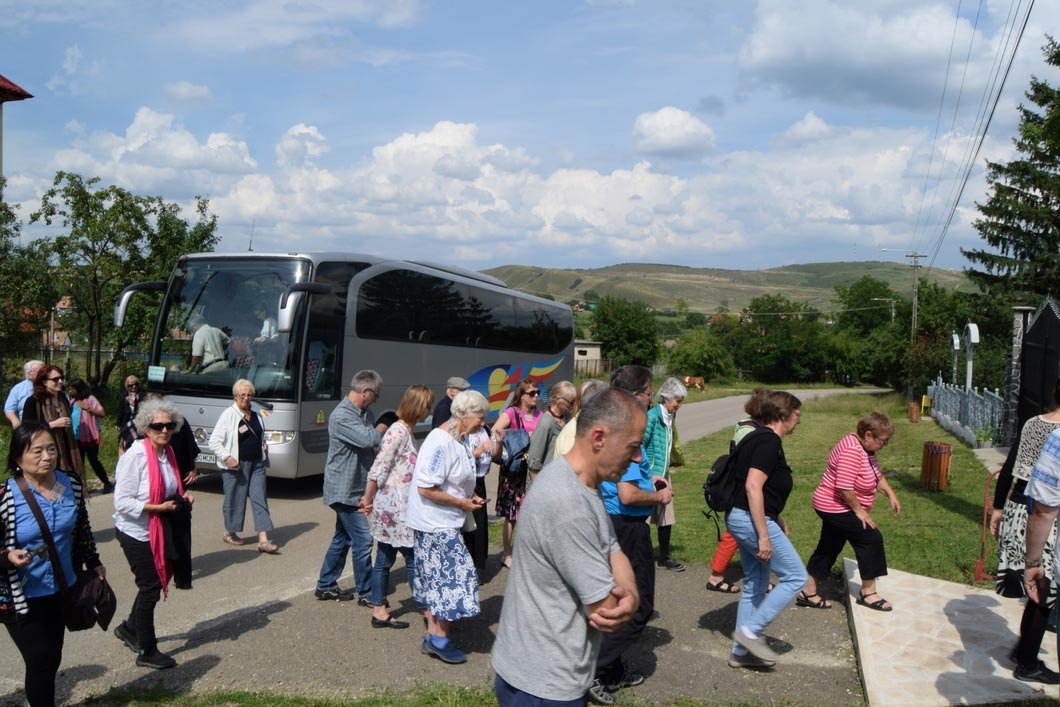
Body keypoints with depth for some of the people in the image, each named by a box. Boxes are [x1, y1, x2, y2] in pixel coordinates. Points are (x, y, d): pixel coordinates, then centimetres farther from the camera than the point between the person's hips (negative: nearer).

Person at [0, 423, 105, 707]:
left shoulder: (72, 484, -5)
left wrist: (94, 563, 16)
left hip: (62, 589, 5)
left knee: (52, 659, 17)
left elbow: (82, 528, 10)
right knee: (41, 662, -1)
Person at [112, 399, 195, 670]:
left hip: (159, 532, 8)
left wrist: (182, 497, 1)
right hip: (136, 532, -8)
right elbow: (122, 502, -23)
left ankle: (129, 628, 41)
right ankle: (146, 652, 15)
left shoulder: (167, 452, 3)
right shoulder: (136, 455, -21)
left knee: (155, 582, 17)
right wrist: (159, 508, -27)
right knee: (151, 586, 0)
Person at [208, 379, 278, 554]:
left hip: (257, 464, 5)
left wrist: (264, 445, 11)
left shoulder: (257, 415, 12)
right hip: (236, 466, -5)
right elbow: (214, 442, -10)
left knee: (260, 500, -2)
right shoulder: (228, 415, -7)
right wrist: (227, 457, -19)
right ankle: (230, 533, 30)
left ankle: (263, 541, -4)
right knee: (235, 499, 6)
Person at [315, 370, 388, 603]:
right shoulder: (341, 416, -19)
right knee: (362, 540, -5)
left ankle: (326, 586, 29)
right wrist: (381, 429, -9)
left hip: (356, 490, 9)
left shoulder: (366, 414, 9)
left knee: (342, 538, 17)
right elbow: (367, 439, -32)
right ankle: (366, 593, 6)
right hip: (345, 490, -9)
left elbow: (375, 446, 8)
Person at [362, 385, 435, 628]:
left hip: (399, 508, 9)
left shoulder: (406, 431, 12)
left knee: (385, 559, 13)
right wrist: (368, 499, -11)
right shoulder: (398, 431, -17)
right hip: (394, 507, -9)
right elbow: (378, 469, -18)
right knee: (413, 558, 1)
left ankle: (379, 611, 20)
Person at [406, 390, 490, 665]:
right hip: (436, 524, -9)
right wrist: (462, 503, -17)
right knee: (455, 577, -4)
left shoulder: (463, 440, 8)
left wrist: (471, 496, 6)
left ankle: (433, 638, 26)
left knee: (439, 580, 15)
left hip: (445, 523, 10)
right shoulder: (440, 442, -22)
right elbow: (426, 489, -24)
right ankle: (440, 639, 9)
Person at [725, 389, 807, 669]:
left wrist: (778, 521, 26)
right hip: (751, 519, -10)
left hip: (741, 519, 10)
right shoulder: (769, 441, -17)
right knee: (796, 577, 0)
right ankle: (750, 631, 2)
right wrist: (764, 535, -24)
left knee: (755, 586, 15)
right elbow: (752, 487, -24)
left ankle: (742, 652, 22)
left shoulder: (759, 438, 13)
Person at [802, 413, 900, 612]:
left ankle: (808, 592, 23)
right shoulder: (852, 451, -27)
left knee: (829, 548, 15)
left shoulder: (866, 448, 5)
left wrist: (890, 494, 6)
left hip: (834, 508, 10)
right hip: (836, 507, -10)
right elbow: (844, 487, -30)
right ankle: (868, 593, 3)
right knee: (871, 539, -8)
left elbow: (877, 474, 18)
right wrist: (859, 510, -19)